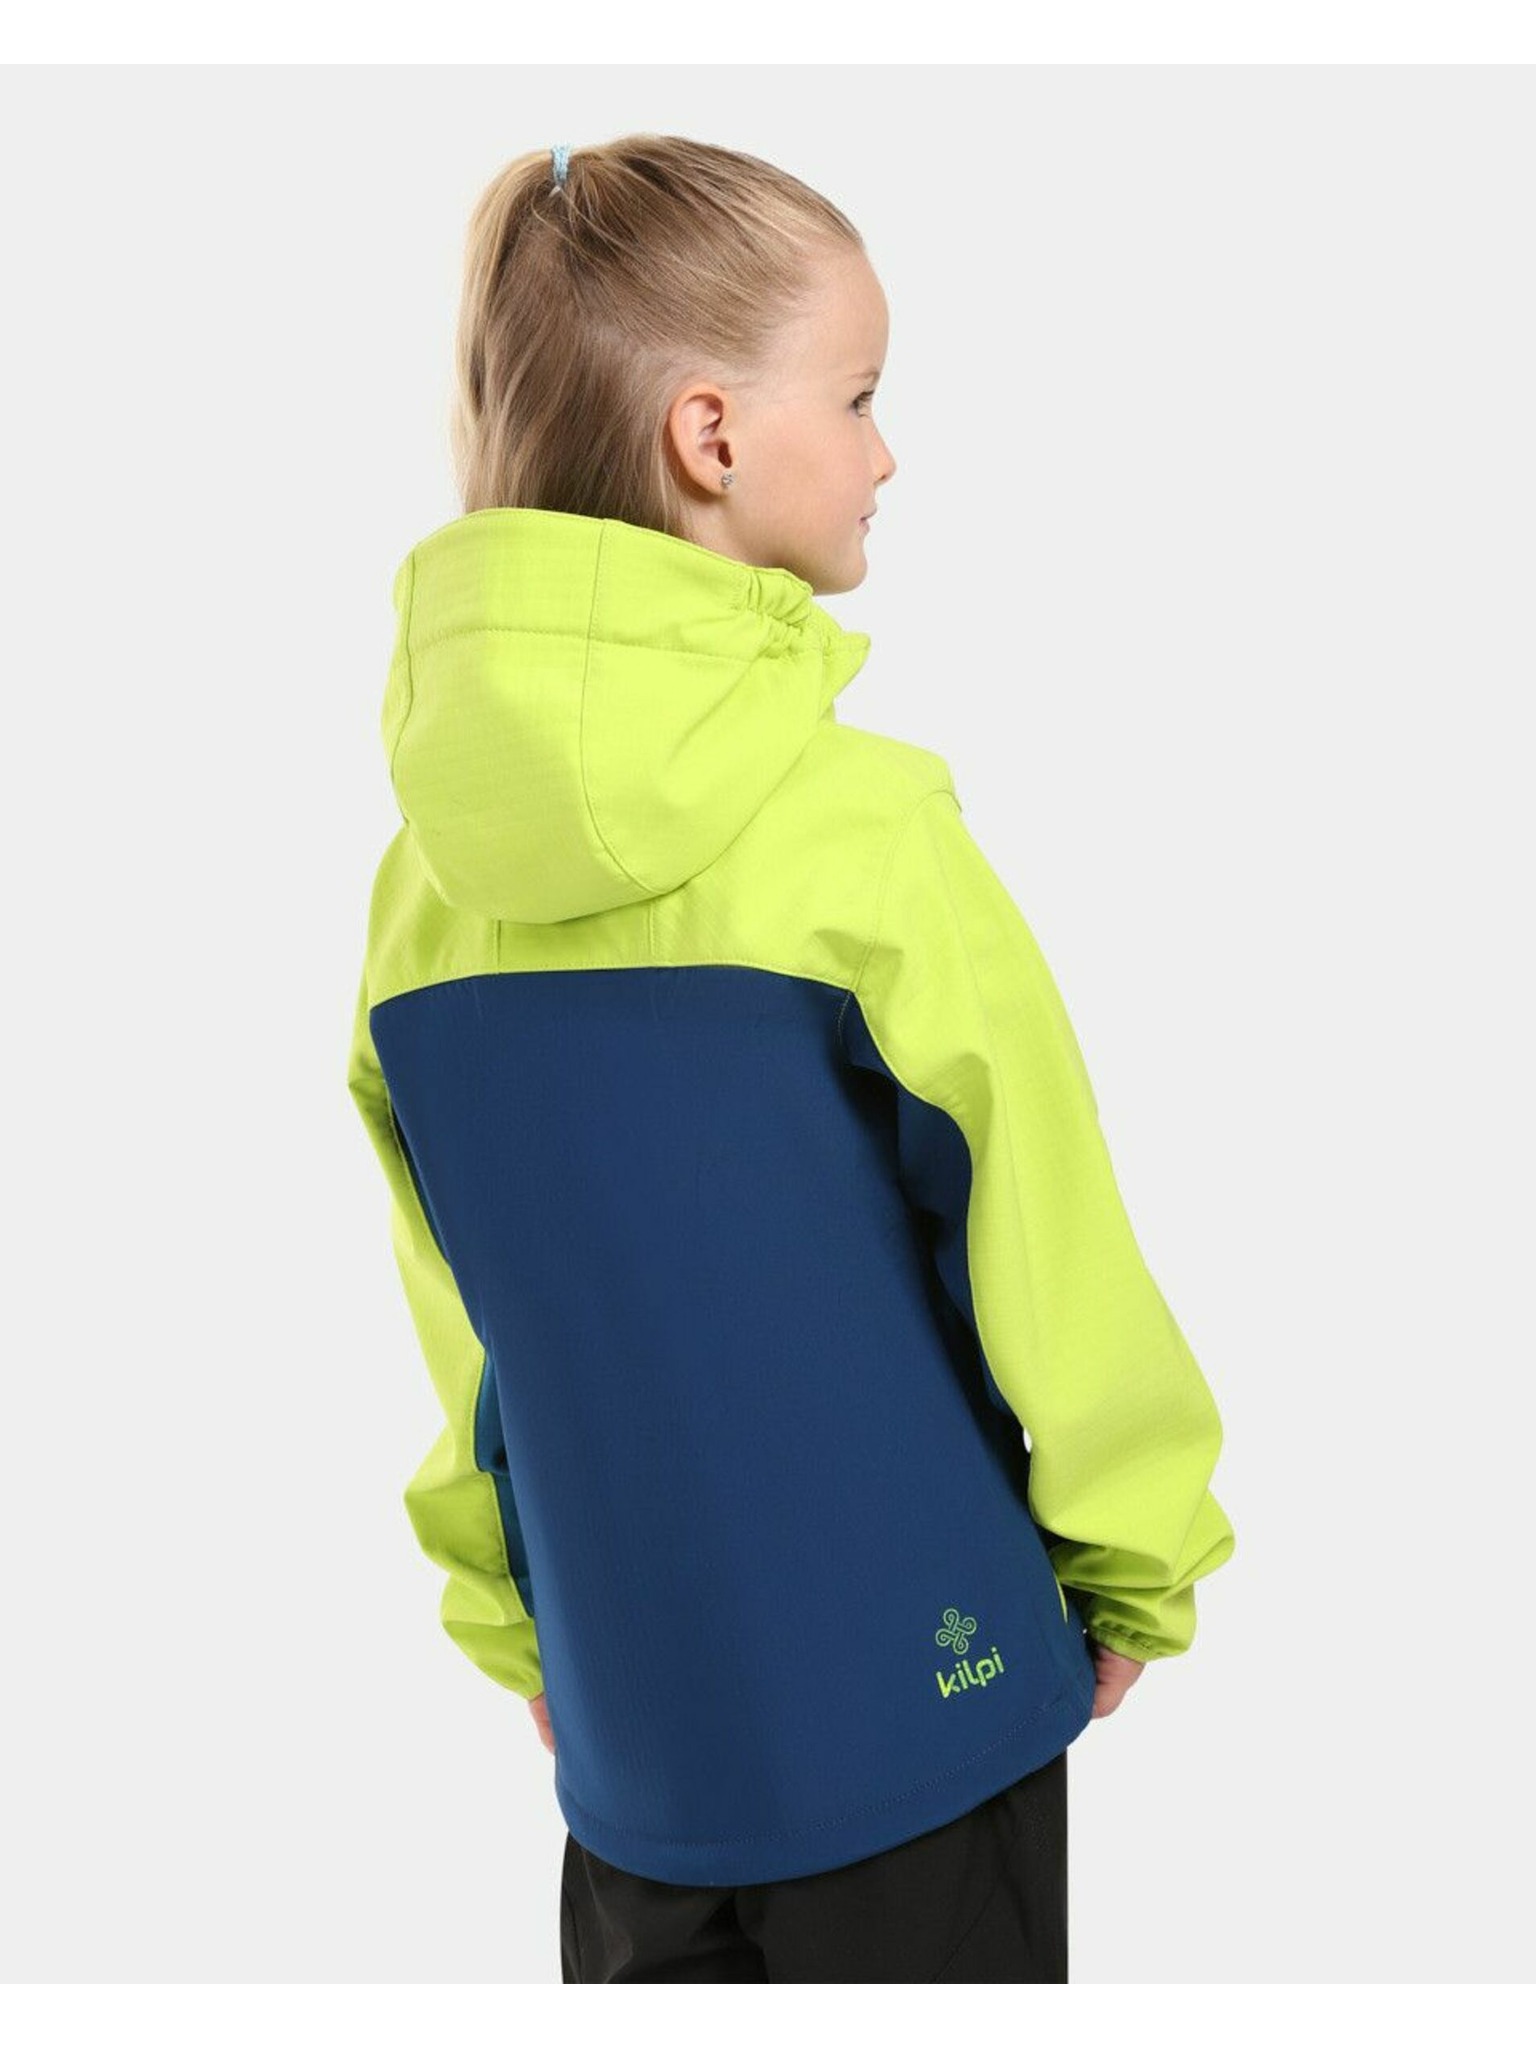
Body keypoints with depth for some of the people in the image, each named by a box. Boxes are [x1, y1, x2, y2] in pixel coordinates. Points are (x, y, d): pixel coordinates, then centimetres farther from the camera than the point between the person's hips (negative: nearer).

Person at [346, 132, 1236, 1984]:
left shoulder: (425, 872, -3)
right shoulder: (865, 828, -19)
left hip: (629, 1718, 5)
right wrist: (1138, 1571, 4)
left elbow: (457, 1311, 6)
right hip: (916, 1684, -5)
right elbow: (1041, 1240, -12)